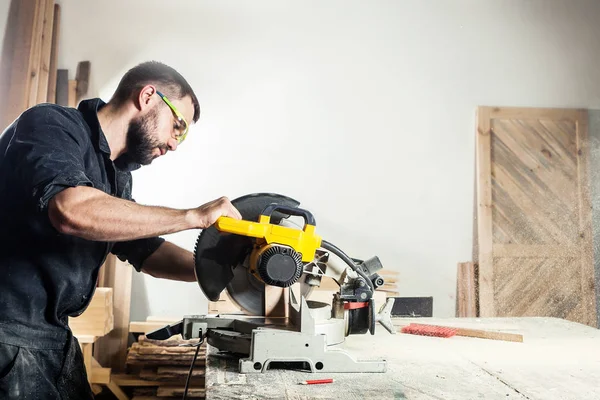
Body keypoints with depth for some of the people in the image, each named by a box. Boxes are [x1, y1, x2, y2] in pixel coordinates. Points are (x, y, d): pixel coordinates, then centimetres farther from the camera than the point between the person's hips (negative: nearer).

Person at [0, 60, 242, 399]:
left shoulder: (118, 176, 11)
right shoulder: (51, 124, -15)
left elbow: (144, 249, 15)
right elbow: (71, 210, -33)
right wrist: (194, 217, -26)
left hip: (56, 335, 8)